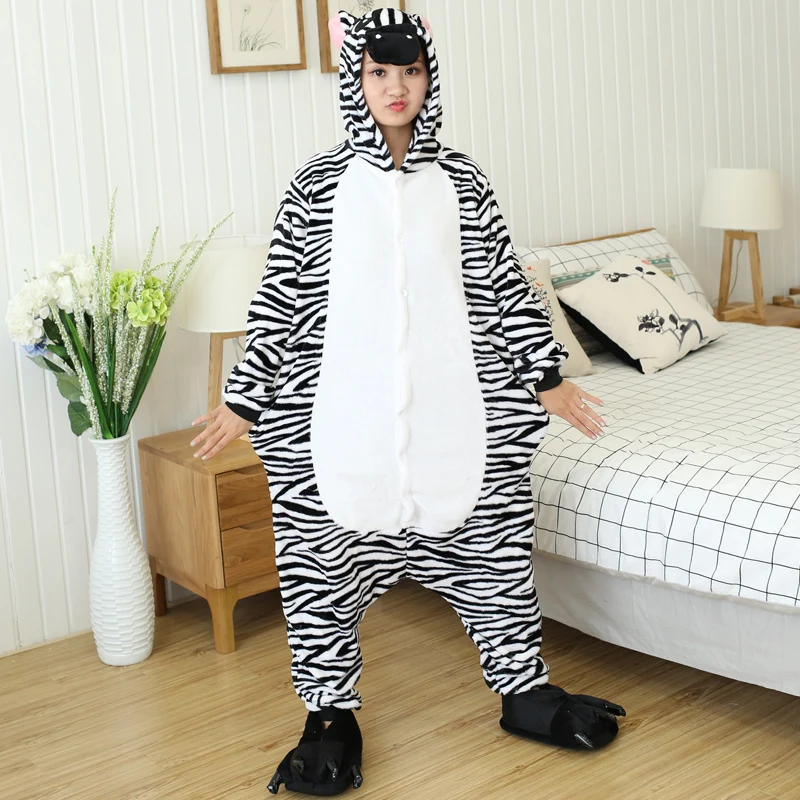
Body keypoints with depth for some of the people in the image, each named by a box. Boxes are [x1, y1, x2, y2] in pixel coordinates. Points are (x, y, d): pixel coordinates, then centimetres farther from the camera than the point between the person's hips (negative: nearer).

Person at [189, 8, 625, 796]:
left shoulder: (460, 179, 6)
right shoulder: (319, 183, 1)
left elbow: (504, 286, 10)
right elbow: (279, 298, 3)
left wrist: (546, 377, 10)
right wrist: (242, 398, 2)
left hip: (457, 403, 2)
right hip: (342, 412, -1)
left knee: (490, 539, 7)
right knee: (329, 553, 3)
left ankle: (523, 690, 26)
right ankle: (331, 713, 20)